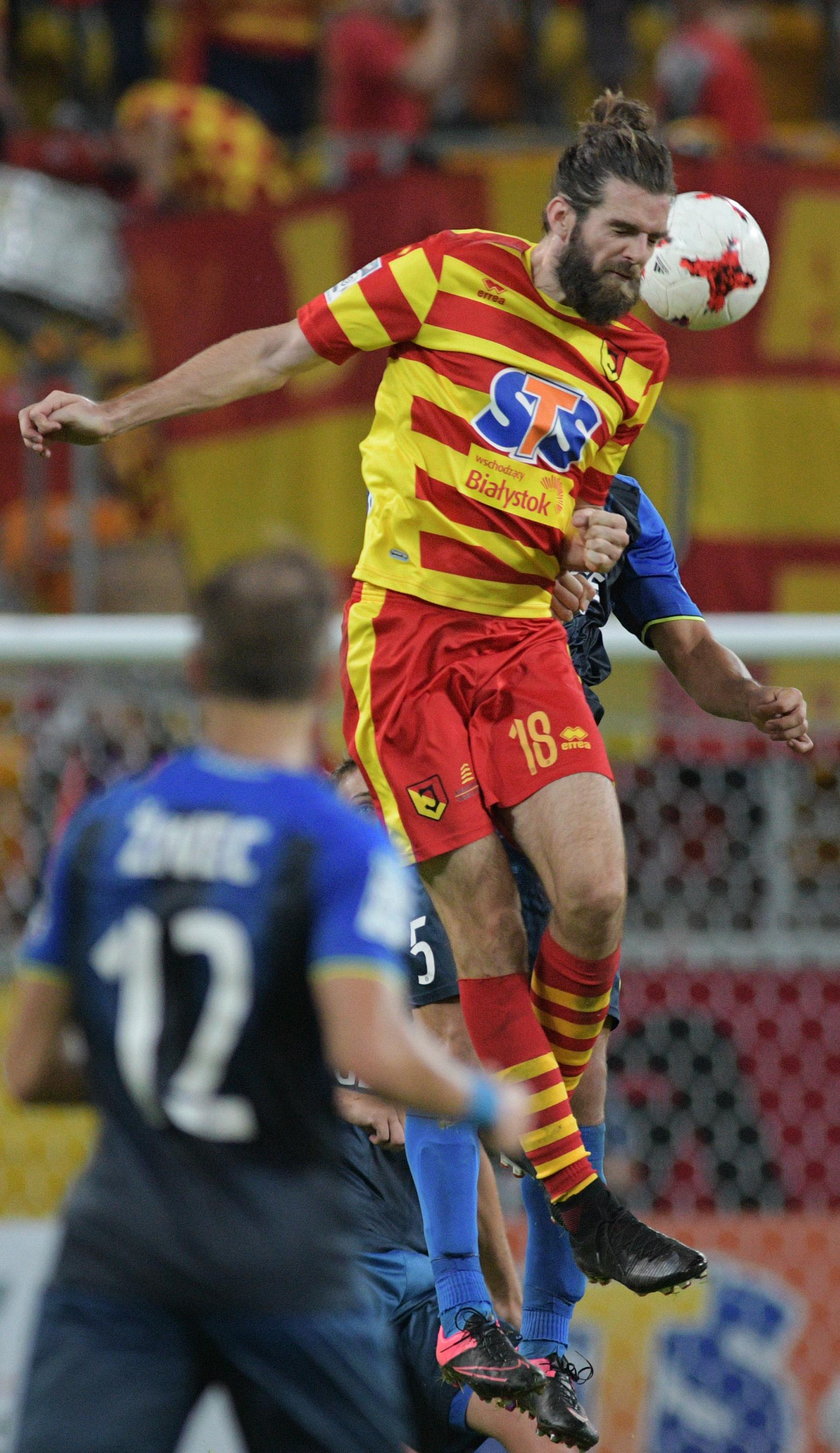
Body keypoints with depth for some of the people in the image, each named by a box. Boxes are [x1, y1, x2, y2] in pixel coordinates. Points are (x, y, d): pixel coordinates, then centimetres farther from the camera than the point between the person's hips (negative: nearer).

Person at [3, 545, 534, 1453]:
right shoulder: (342, 845, -6)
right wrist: (486, 1105, -1)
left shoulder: (102, 827, 8)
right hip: (282, 1262, -3)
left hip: (115, 1246, 3)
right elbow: (371, 1049, -19)